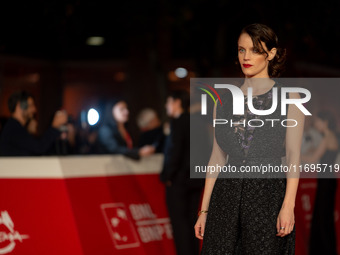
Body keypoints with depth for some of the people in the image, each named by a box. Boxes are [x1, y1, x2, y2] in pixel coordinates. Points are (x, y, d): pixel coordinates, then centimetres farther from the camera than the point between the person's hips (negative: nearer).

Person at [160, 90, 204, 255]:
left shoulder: (177, 122, -12)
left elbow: (174, 150, -18)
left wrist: (167, 176, -12)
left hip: (178, 180, -8)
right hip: (195, 179, 8)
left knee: (179, 220, -6)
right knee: (191, 219, 12)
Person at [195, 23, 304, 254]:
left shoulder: (288, 98, 1)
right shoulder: (225, 99, 12)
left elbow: (293, 155, -5)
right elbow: (217, 157, 12)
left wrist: (288, 206, -15)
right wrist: (204, 209, 8)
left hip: (268, 192, -3)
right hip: (227, 193, 3)